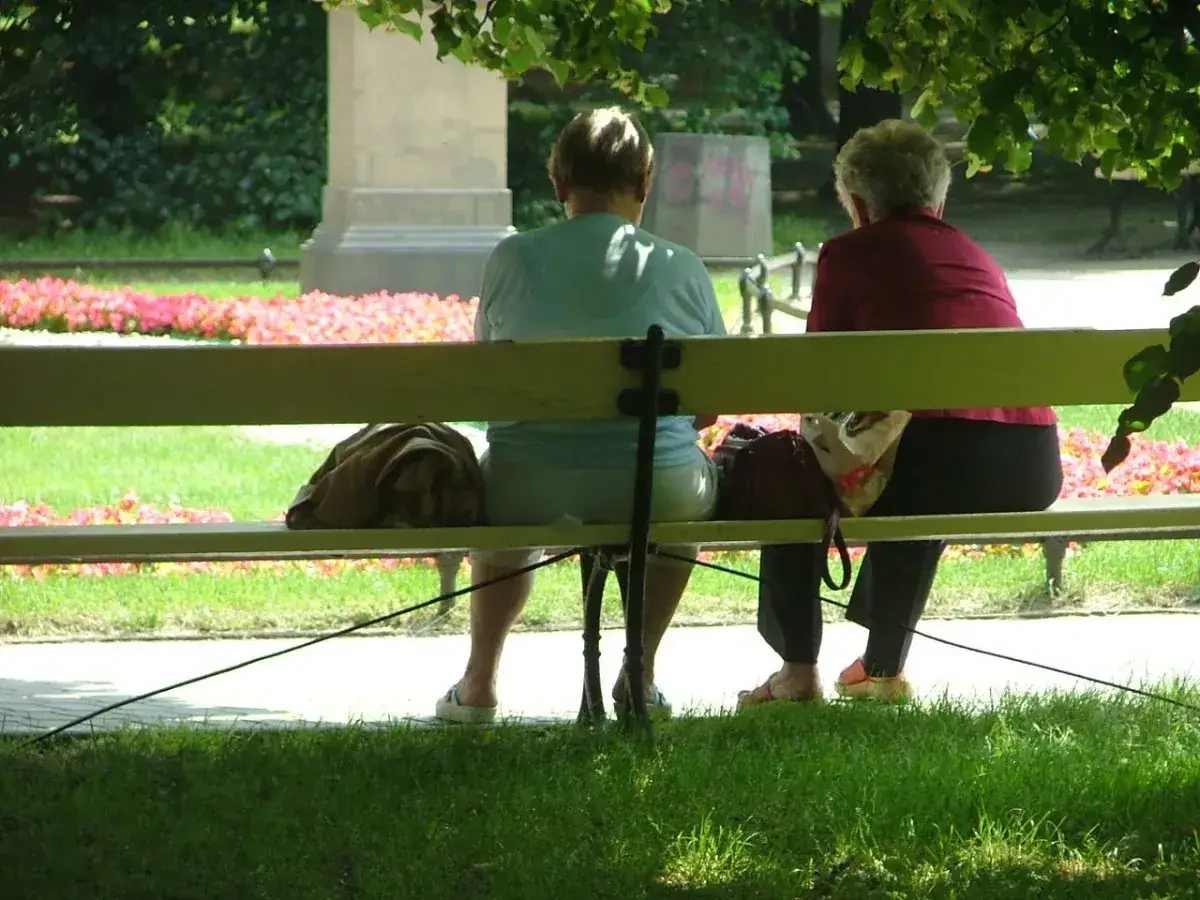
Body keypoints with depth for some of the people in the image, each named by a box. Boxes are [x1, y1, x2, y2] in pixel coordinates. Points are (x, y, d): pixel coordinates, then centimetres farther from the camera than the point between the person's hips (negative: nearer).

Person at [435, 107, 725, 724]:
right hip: (653, 488, 0)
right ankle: (640, 673, 38)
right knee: (694, 484, 37)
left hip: (531, 488, 1)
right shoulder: (682, 269, 0)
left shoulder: (512, 259, 0)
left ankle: (479, 681, 41)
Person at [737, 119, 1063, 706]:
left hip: (943, 453, -6)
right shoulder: (978, 258, 26)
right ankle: (884, 666, 44)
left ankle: (798, 671, 25)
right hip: (1034, 469, 6)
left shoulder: (850, 253, 9)